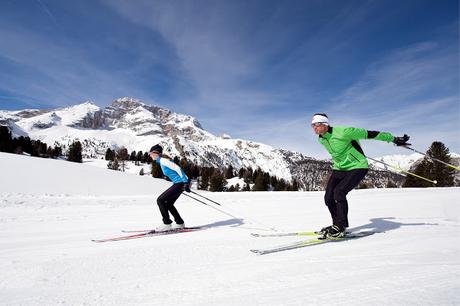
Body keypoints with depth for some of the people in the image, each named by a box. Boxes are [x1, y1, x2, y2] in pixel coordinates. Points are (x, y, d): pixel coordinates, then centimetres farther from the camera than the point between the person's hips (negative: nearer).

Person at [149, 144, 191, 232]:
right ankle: (180, 223, 22)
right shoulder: (161, 161, 17)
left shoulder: (163, 160, -13)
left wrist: (185, 182, -25)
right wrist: (185, 182, 20)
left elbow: (177, 168, -21)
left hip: (180, 183, -10)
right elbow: (175, 170, 21)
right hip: (178, 183, 10)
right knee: (168, 203, 16)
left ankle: (167, 224, -4)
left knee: (160, 200, -8)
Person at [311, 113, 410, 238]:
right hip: (339, 169, 7)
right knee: (328, 198, -2)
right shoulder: (321, 139, -1)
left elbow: (368, 134, -18)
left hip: (357, 167, -7)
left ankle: (340, 228, -11)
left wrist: (394, 139, -11)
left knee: (339, 192, -24)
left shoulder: (342, 132, -25)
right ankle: (338, 224, 18)